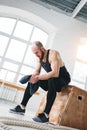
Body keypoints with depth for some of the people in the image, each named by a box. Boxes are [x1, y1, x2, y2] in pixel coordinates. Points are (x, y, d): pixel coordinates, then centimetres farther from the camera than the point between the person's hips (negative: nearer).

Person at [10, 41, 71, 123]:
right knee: (33, 80, 1)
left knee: (52, 80, -39)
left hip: (63, 79, -8)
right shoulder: (39, 57, 0)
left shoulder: (53, 54, -25)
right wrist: (33, 77, -20)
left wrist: (38, 77, -38)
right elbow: (36, 71, 3)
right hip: (52, 80, 8)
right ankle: (22, 107, 5)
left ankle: (46, 114, -36)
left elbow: (55, 73, -37)